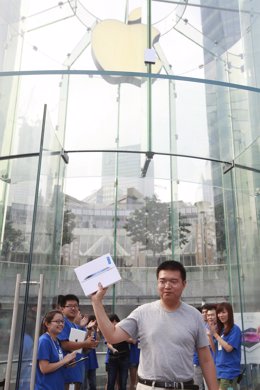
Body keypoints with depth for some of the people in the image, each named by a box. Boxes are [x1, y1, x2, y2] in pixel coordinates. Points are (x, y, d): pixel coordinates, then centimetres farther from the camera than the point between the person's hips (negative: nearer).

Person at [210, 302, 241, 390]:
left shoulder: (235, 329, -10)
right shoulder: (220, 329, 10)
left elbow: (229, 348, -18)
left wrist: (215, 334, -15)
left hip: (229, 371, -7)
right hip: (219, 369, 7)